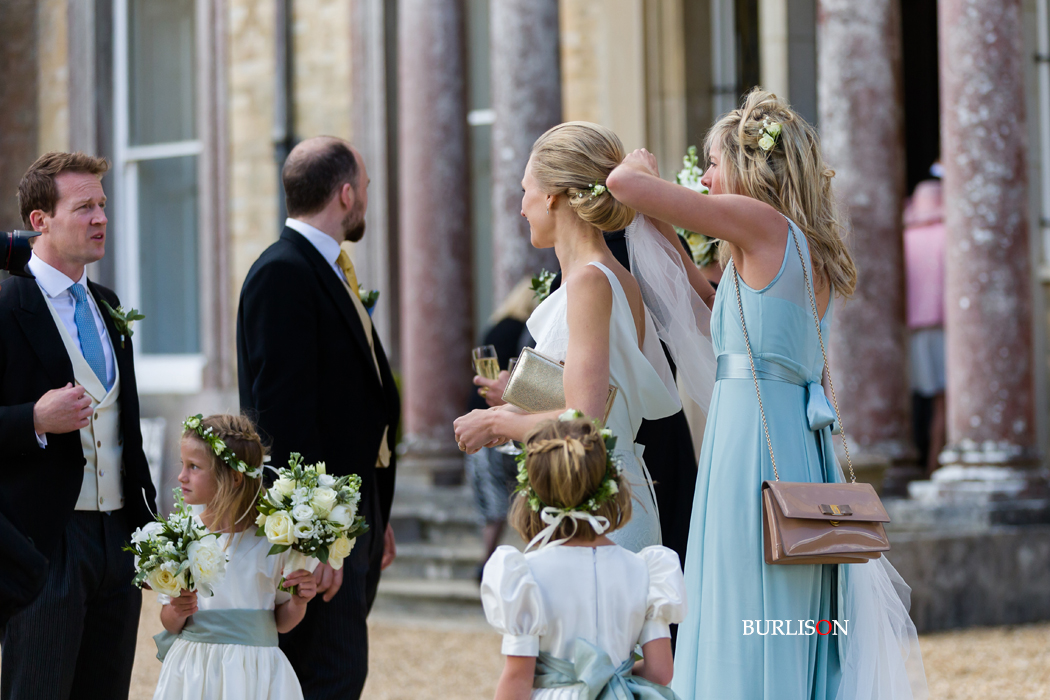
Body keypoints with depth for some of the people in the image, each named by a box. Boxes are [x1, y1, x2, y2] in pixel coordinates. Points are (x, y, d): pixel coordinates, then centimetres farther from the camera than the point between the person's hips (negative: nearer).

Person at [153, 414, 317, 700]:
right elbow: (168, 623, 4)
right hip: (192, 671, 1)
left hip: (253, 674, -1)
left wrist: (298, 602, -14)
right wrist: (177, 613, -18)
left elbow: (281, 622, 6)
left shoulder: (270, 537, -5)